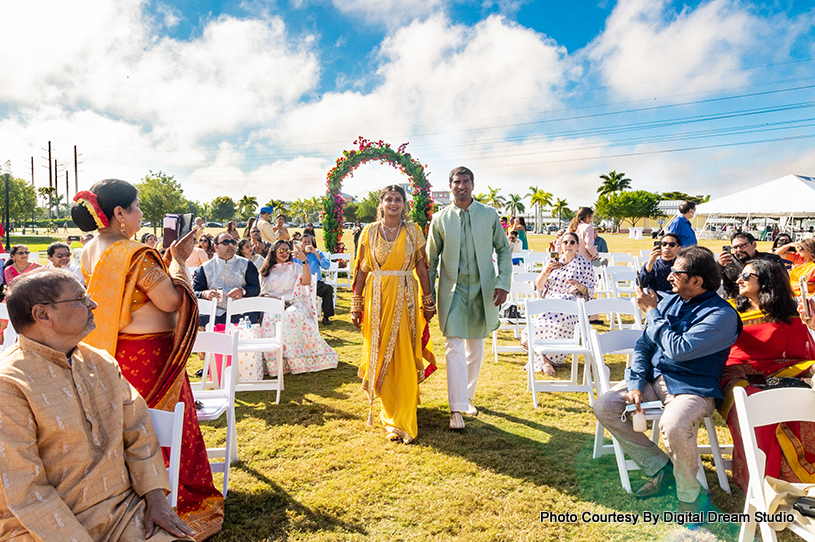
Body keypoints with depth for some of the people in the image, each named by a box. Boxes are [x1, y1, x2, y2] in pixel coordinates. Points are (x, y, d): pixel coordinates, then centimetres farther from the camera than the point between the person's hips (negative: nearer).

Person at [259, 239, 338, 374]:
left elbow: (306, 282, -5)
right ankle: (276, 361, -31)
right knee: (269, 319, -34)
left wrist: (304, 261, -16)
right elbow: (263, 292, 14)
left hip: (293, 303, -1)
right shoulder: (266, 271, 17)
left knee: (293, 315, -37)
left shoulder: (294, 266, 13)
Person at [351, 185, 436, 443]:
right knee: (379, 353, 6)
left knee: (403, 356, -1)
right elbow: (362, 270, 3)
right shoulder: (370, 232, 4)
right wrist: (356, 305, 1)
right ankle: (389, 407, 25)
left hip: (405, 298, -1)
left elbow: (421, 267, 3)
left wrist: (428, 301, 2)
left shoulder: (413, 231, 3)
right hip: (376, 298, 1)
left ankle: (401, 420, 9)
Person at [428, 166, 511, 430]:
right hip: (452, 290, -1)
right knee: (454, 348, -8)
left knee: (476, 349, 12)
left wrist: (503, 283, -6)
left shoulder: (489, 215, 2)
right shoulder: (440, 219, 0)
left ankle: (468, 396, 32)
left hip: (481, 290, 2)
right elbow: (431, 260, 6)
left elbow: (504, 250, 7)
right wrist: (428, 296, 3)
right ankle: (457, 408, 0)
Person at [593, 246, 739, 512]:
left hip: (693, 388, -7)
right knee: (604, 406, -9)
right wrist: (635, 385, -4)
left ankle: (689, 496, -6)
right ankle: (659, 467, 5)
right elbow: (644, 345, 9)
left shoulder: (721, 314, -14)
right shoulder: (670, 300, 9)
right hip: (655, 379, 7)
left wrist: (652, 312, -13)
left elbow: (678, 350, -24)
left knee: (674, 426, -37)